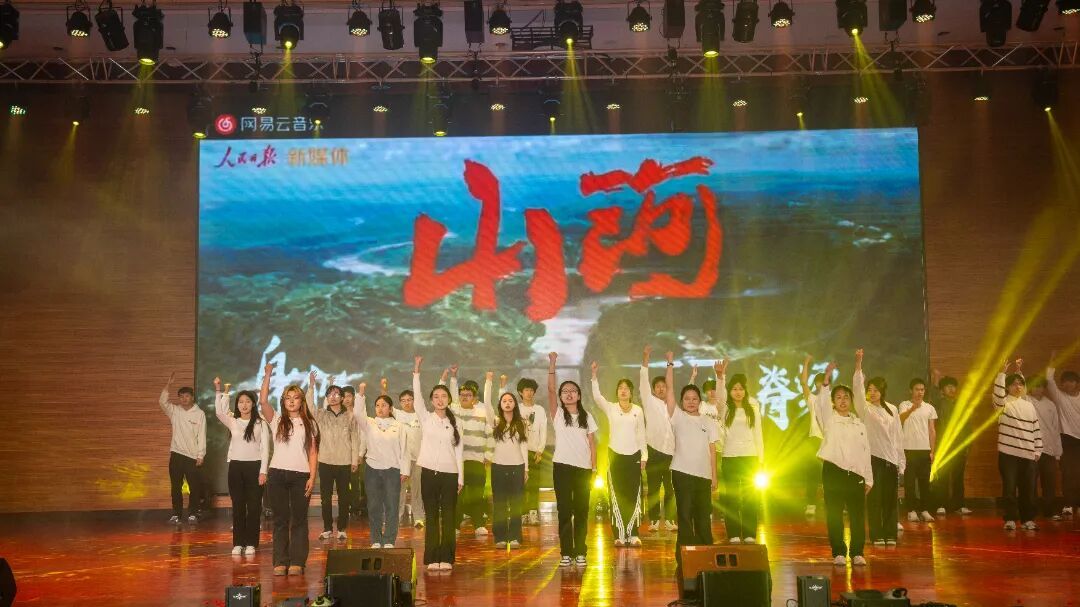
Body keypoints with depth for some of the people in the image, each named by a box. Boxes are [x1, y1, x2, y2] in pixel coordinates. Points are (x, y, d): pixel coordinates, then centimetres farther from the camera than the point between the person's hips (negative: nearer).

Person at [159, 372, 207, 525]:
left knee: (195, 487, 2)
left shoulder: (200, 414, -2)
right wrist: (169, 383, -18)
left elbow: (202, 436, -3)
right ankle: (176, 514, 14)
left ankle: (192, 514, 13)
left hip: (193, 456, -2)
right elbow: (162, 401, -10)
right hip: (176, 454, 2)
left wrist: (200, 455, -7)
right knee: (176, 487, 6)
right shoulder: (174, 411, 6)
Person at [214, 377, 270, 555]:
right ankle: (238, 543, 12)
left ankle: (251, 543, 8)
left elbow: (265, 448, -2)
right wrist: (218, 391, -22)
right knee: (238, 506, 5)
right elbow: (219, 412, -14)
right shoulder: (232, 422, 6)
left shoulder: (261, 424, 0)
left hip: (254, 466, -2)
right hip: (236, 466, 2)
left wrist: (263, 471, -8)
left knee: (253, 506, 0)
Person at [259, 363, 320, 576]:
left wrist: (312, 477, -4)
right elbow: (263, 401, -9)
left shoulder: (309, 423, 8)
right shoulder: (277, 420, 8)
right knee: (280, 520, 4)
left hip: (301, 475, 0)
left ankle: (297, 562, 7)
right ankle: (280, 562, 9)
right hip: (277, 474, 0)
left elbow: (313, 452, 5)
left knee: (299, 520, 2)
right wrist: (267, 375, -13)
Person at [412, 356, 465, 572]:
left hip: (450, 473, 1)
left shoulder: (455, 422, 7)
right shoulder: (425, 418, 4)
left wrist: (460, 478, 3)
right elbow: (417, 396, -8)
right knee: (431, 516, 3)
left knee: (449, 517, 1)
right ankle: (432, 558, 9)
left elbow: (459, 451, 7)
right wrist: (416, 372, -17)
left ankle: (446, 558, 7)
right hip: (429, 472, -1)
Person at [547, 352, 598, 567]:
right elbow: (550, 389, -10)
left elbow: (592, 444, 9)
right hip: (562, 466, -2)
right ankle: (566, 553, 5)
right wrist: (552, 363, -16)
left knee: (581, 511, 3)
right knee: (564, 510, -1)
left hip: (583, 468, 2)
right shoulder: (557, 414, 3)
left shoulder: (587, 417, 9)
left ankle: (580, 553, 10)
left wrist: (594, 469, 1)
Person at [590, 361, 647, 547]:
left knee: (633, 496, 2)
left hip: (633, 456, 1)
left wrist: (644, 456, 4)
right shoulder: (610, 408, 1)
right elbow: (596, 396, -15)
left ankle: (633, 534, 8)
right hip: (615, 455, -1)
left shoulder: (638, 410, 5)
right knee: (617, 496, 0)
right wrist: (594, 375, -25)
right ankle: (619, 535, 3)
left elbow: (641, 434, 8)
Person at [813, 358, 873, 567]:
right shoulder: (829, 419, 4)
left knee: (858, 515, 1)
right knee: (834, 514, -1)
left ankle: (857, 553, 10)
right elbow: (820, 402, -16)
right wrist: (827, 378, -27)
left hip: (856, 474, 2)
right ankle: (839, 553, 7)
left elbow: (866, 452, 14)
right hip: (833, 471, -2)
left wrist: (868, 478, 10)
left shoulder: (859, 424, 13)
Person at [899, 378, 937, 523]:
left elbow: (932, 430, 11)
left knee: (925, 481, 5)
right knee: (909, 481, -1)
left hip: (925, 449, 3)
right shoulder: (905, 405, 0)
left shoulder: (929, 408, 11)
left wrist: (932, 451, 4)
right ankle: (912, 511, 5)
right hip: (909, 449, -3)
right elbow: (900, 420, -22)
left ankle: (925, 510, 12)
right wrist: (912, 408, -40)